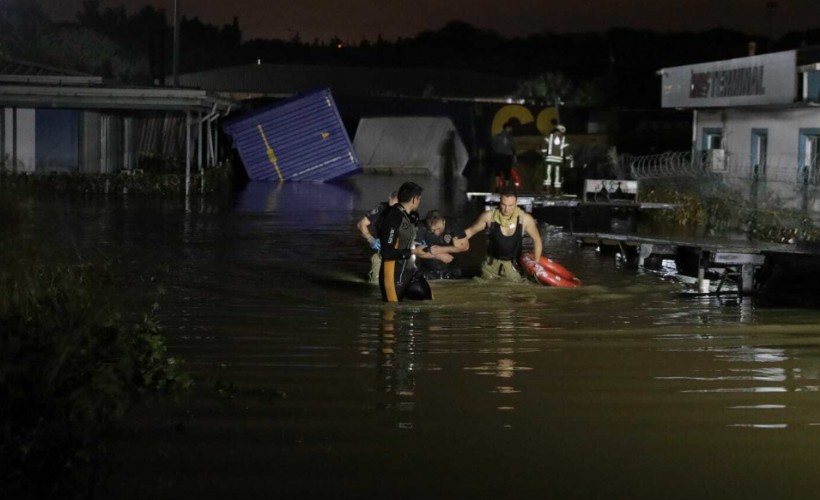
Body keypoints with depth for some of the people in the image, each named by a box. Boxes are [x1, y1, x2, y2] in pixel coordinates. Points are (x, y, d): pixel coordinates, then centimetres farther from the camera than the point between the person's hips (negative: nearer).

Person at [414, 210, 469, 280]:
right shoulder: (421, 228, -22)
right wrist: (439, 256, -20)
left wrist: (441, 249, -22)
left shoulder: (452, 224, -17)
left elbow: (465, 246, -14)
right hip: (427, 272, -2)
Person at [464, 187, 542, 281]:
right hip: (491, 265, 1)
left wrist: (536, 264, 1)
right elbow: (471, 231, 3)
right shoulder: (489, 216, -14)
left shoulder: (525, 219, -15)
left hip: (512, 267, -1)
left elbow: (537, 239, 1)